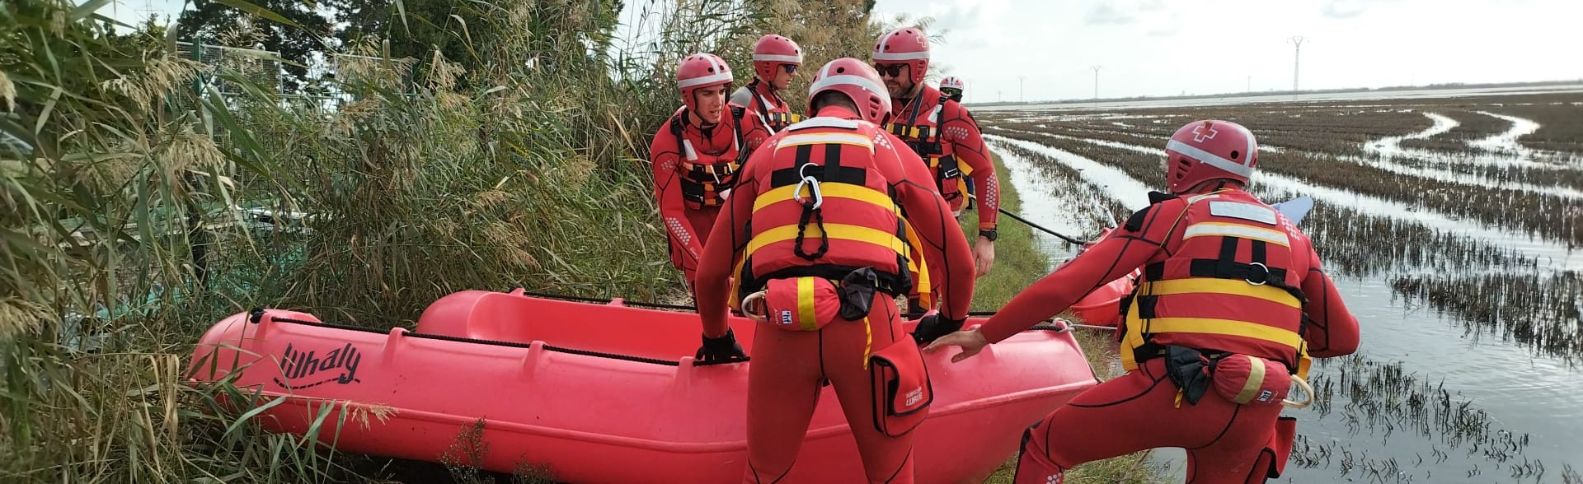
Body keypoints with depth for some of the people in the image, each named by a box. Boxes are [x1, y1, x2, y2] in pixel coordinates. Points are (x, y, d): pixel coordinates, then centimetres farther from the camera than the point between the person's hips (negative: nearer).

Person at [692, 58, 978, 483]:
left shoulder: (767, 152, 25)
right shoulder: (891, 150, 20)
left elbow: (712, 271, 22)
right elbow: (959, 261, 20)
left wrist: (716, 338, 39)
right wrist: (951, 320, 39)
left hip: (779, 326, 2)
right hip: (865, 322, -1)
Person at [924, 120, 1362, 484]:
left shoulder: (1173, 213, 9)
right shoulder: (1291, 235, 21)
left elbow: (1067, 283, 3)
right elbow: (1343, 338, 25)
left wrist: (986, 334, 11)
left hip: (1175, 387, -5)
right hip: (1257, 416, 5)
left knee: (1045, 447, 11)